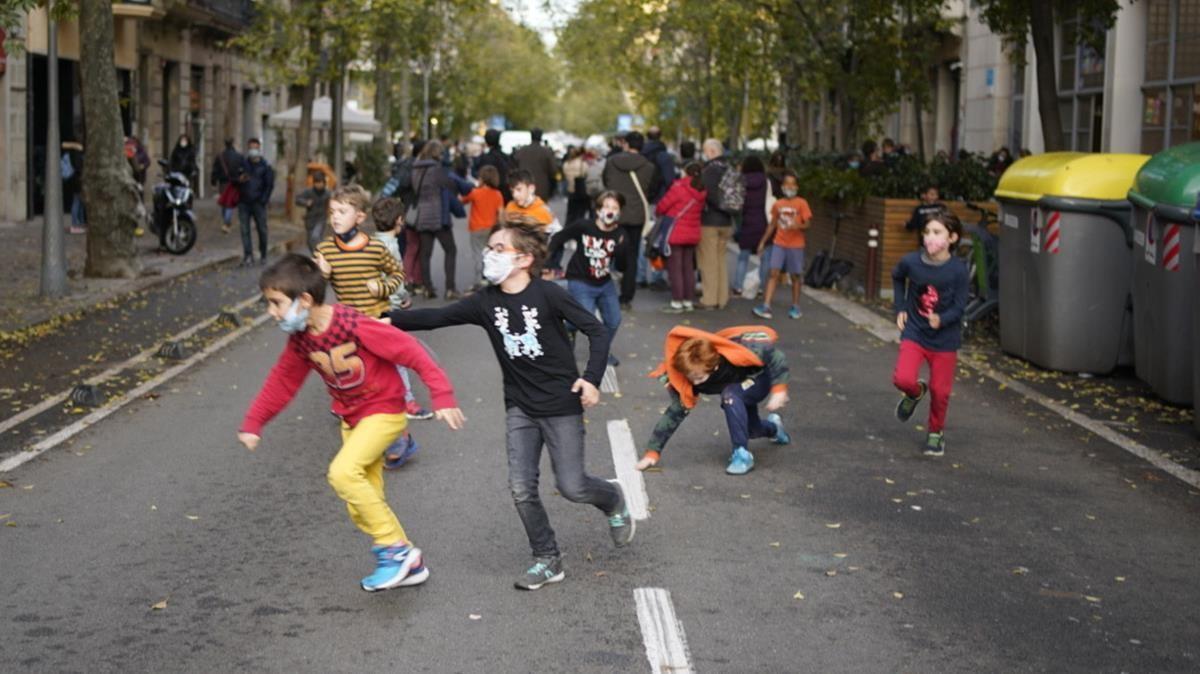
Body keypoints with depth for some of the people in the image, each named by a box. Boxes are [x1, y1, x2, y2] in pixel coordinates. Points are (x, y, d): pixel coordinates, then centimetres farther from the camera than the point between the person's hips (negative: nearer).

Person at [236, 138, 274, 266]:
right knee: (245, 230, -2)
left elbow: (269, 185, -1)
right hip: (244, 203, 2)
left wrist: (264, 199, -11)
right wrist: (239, 180, -9)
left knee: (262, 230, 3)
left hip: (258, 203, -2)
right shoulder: (242, 165, 10)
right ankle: (248, 255, -2)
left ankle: (263, 255, 16)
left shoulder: (265, 167, 2)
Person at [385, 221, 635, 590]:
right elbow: (436, 317, -5)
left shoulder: (547, 295, -14)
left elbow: (596, 331, -11)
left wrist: (591, 378, -20)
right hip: (520, 408, 4)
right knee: (522, 489, -2)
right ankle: (547, 560, 15)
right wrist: (389, 320, -16)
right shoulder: (486, 302, -2)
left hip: (562, 405, -4)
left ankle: (613, 498, 32)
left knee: (571, 486, -1)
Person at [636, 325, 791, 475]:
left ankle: (742, 454, -22)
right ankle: (772, 427, 50)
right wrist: (653, 451, -25)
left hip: (759, 378, -5)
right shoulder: (685, 380, -30)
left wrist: (779, 389, -39)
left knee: (730, 395, -33)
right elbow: (675, 413, -22)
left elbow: (774, 354, -31)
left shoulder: (735, 352, -43)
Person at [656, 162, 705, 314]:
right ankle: (689, 301, 18)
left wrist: (659, 213, 10)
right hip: (692, 234, 6)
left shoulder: (679, 187, -16)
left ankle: (677, 302, 0)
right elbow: (701, 209, 5)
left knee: (674, 267, 1)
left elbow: (662, 205, -13)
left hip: (675, 234, -6)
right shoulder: (701, 193, 2)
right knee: (688, 267, 14)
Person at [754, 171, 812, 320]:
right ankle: (766, 307, -10)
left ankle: (795, 307, 20)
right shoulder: (778, 204, 5)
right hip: (779, 244, 3)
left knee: (795, 276, 7)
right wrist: (763, 242, 14)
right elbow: (772, 224, 15)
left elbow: (807, 224, -8)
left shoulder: (801, 203, -6)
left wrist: (798, 226, -30)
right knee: (774, 273, -5)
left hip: (795, 245, -3)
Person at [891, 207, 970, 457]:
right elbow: (897, 278, 14)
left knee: (940, 390, 6)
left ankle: (935, 433, 31)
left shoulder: (958, 270, -16)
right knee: (903, 378, -18)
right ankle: (915, 392, 19)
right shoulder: (911, 262, -10)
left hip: (945, 338, -1)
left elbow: (959, 306, -13)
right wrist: (900, 309, 8)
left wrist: (941, 320, -33)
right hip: (914, 332, 1)